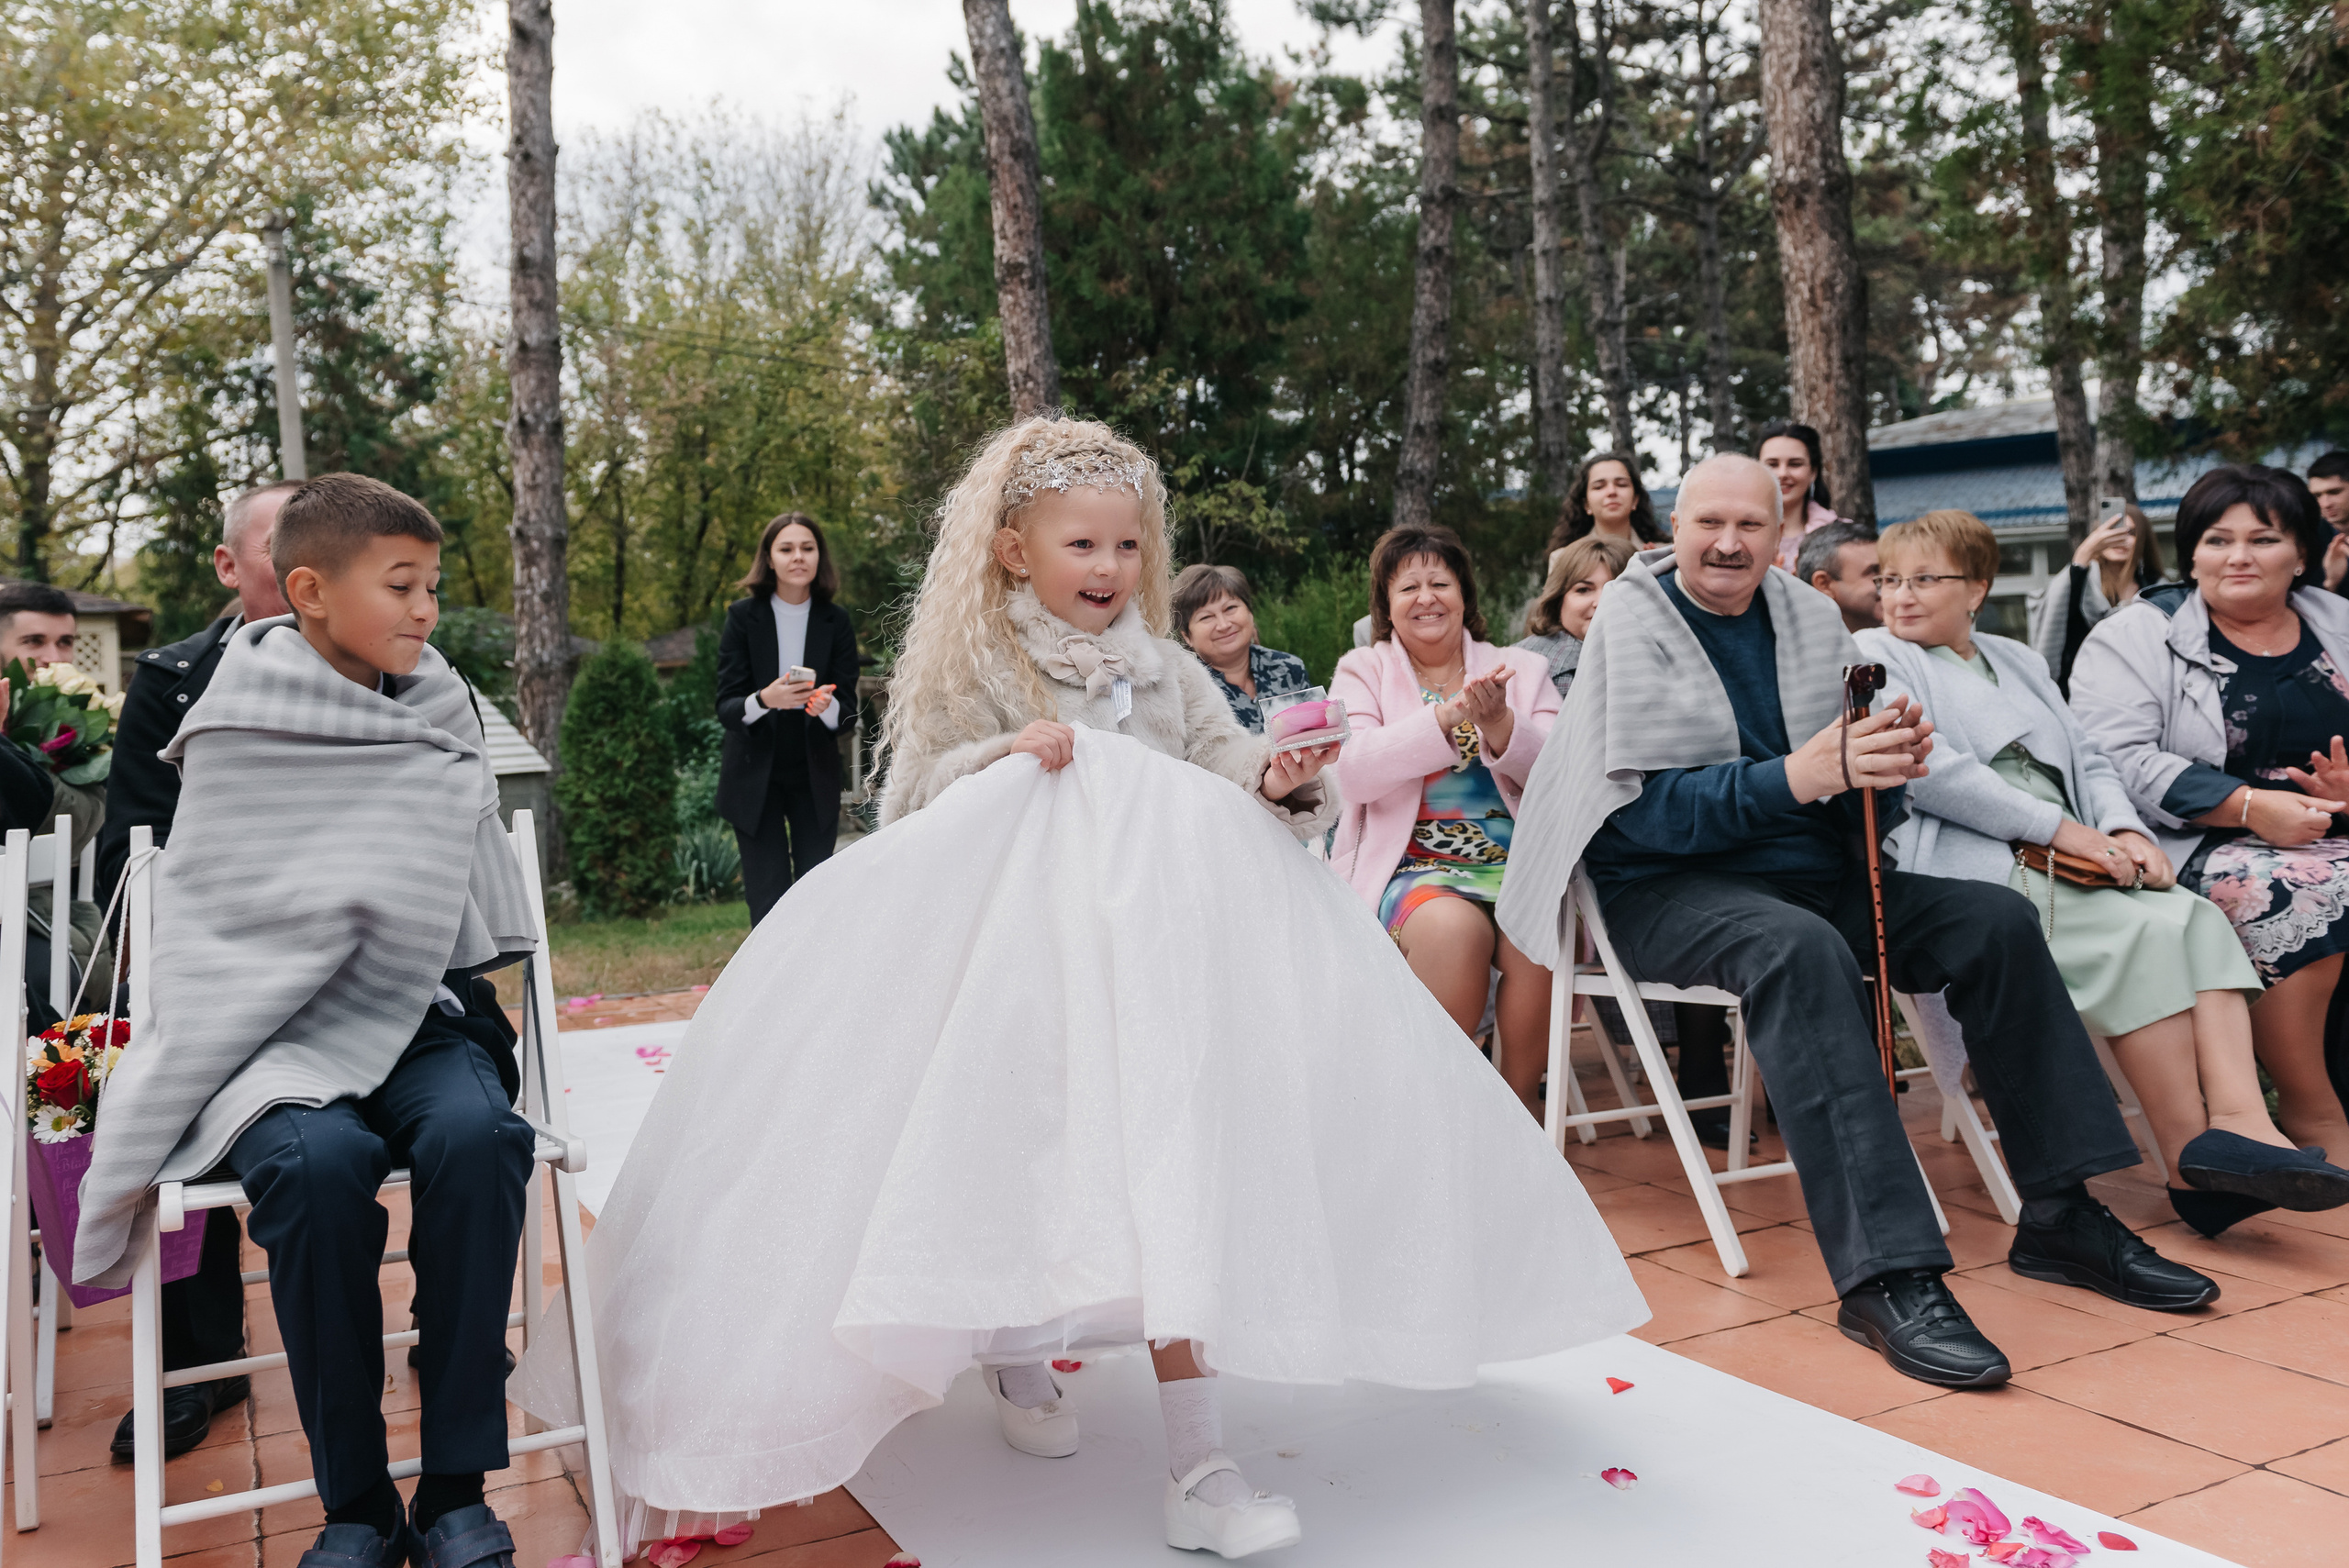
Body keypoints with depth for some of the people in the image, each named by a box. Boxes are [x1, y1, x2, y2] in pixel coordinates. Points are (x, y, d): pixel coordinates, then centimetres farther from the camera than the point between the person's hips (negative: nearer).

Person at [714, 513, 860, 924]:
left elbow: (847, 706, -5)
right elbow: (726, 708, -11)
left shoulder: (836, 622, -2)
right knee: (767, 901, -2)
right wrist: (764, 700, -33)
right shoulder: (743, 616, -7)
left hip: (815, 776, 2)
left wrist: (827, 706, -30)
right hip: (755, 776, -1)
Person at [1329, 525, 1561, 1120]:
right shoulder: (1362, 671, 12)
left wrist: (1498, 722, -17)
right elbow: (1354, 772, -8)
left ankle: (1522, 1101, -9)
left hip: (1516, 860, 2)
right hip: (1409, 865, -1)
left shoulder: (1521, 669, 16)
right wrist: (1448, 715, -18)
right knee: (1454, 926, -35)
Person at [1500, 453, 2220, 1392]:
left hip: (1809, 870, 6)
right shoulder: (1634, 626, -5)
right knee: (1801, 949, -36)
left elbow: (1857, 809, 10)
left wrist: (1886, 767, -14)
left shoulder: (1810, 620, 11)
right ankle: (1886, 1276, -38)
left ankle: (2060, 1215, -3)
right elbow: (1642, 811, -17)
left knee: (1998, 920, -12)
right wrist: (1795, 777, -27)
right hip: (1666, 886, -6)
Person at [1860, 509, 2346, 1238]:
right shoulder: (1873, 657, 6)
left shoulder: (2016, 659, 28)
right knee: (2141, 933, -26)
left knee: (2197, 917, -20)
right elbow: (1927, 772, -9)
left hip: (2067, 863, 7)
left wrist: (2126, 831, -3)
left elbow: (2086, 760, 20)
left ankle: (2239, 1121, -33)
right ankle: (2195, 1161, -21)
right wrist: (2059, 827, -14)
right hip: (1971, 869, -7)